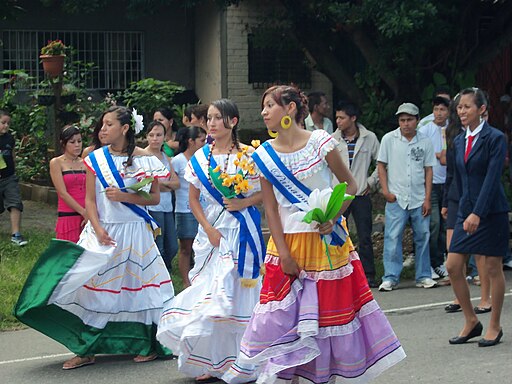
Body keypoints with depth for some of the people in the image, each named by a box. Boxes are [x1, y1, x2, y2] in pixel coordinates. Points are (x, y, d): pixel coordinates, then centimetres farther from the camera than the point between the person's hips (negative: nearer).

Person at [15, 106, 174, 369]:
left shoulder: (143, 159, -4)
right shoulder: (96, 158, 2)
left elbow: (155, 198, -2)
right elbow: (90, 199, 2)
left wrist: (124, 196, -15)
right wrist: (97, 229, -12)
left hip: (134, 231, -2)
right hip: (102, 231, 2)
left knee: (137, 286, 4)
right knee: (93, 286, 1)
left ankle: (147, 345, 20)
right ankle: (86, 351, 8)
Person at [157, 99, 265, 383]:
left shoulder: (248, 155, -4)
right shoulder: (200, 157, 8)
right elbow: (193, 198, 11)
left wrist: (244, 203, -17)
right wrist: (208, 229, -1)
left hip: (241, 230, -4)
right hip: (212, 229, 4)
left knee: (235, 293, -6)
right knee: (208, 294, 3)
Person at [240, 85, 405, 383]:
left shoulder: (320, 142, -7)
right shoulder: (265, 155, 1)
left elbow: (350, 185, -1)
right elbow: (270, 208, 0)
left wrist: (333, 217, -17)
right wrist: (283, 252, -7)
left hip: (327, 239, -2)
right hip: (288, 242, 2)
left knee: (334, 309, 5)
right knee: (283, 315, 1)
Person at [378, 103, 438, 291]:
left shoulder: (425, 142, 4)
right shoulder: (389, 139, 1)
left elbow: (428, 170, 6)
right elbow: (381, 165, 5)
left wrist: (427, 199, 1)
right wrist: (386, 191, -4)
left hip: (419, 200, 2)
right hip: (396, 198, -2)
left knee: (422, 237, 6)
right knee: (392, 237, -6)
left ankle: (423, 276, 16)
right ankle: (390, 278, -1)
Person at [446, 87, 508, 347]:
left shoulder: (495, 138, -10)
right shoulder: (459, 142, 11)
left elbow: (492, 178, -18)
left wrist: (478, 213, -24)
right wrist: (465, 210, 15)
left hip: (491, 212, -6)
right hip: (466, 211, 7)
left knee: (493, 269, 2)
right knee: (453, 267, 1)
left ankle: (494, 326, 14)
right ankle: (471, 321, 15)